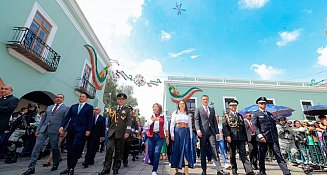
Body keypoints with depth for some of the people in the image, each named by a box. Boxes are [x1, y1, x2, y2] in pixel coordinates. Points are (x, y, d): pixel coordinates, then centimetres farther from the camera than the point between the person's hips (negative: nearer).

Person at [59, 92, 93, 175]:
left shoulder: (89, 107, 2)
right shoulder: (73, 106, 15)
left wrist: (88, 130, -12)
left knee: (75, 149, -7)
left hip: (81, 131, -5)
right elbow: (67, 117, 10)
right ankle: (68, 167, 25)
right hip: (71, 130, 5)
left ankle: (72, 168, 8)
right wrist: (62, 126, -3)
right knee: (69, 150, 12)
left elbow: (91, 119, -4)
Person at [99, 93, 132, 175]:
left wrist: (127, 132, -14)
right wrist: (109, 130, 14)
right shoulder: (112, 109, 13)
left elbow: (129, 121, -5)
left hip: (121, 133, -2)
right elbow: (109, 121, 17)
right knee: (109, 150, -1)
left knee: (119, 151, 6)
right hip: (112, 133, 2)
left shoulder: (127, 109, 3)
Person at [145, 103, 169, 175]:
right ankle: (152, 163, 38)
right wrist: (153, 119, -12)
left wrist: (167, 137, 5)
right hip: (151, 136, 2)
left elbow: (166, 128, 8)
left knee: (157, 153, -9)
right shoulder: (151, 116, 9)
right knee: (150, 152, 6)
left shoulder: (163, 117, 5)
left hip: (160, 136, -2)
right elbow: (146, 125, -1)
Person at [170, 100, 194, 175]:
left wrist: (191, 136, 5)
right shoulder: (175, 113, 6)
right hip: (177, 131, -2)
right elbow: (172, 124, 1)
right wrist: (172, 134, -8)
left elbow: (190, 126, 12)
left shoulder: (188, 114, 14)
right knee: (176, 149, 2)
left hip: (186, 132, 2)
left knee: (186, 149, -5)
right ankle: (175, 167, 14)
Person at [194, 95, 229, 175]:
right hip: (203, 132, -2)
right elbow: (196, 120, -3)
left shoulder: (212, 109, 19)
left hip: (211, 132, 3)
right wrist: (198, 129, -18)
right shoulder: (198, 109, 7)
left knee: (214, 151, -3)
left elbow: (215, 121, 17)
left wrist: (217, 132, 10)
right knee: (203, 152, 5)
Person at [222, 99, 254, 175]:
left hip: (241, 138, 3)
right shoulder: (227, 116, 4)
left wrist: (246, 138, 13)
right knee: (232, 154, 8)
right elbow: (224, 126, -7)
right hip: (232, 138, -3)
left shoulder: (240, 116, 17)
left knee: (243, 154, -2)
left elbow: (243, 128, 17)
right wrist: (227, 135, -18)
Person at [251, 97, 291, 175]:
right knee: (262, 156, 5)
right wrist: (259, 135, -23)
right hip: (263, 138, -5)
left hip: (273, 138, 5)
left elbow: (274, 126, 21)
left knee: (278, 155, 2)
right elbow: (255, 126, -11)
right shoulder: (256, 114, -1)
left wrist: (276, 136, 14)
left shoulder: (270, 114, 20)